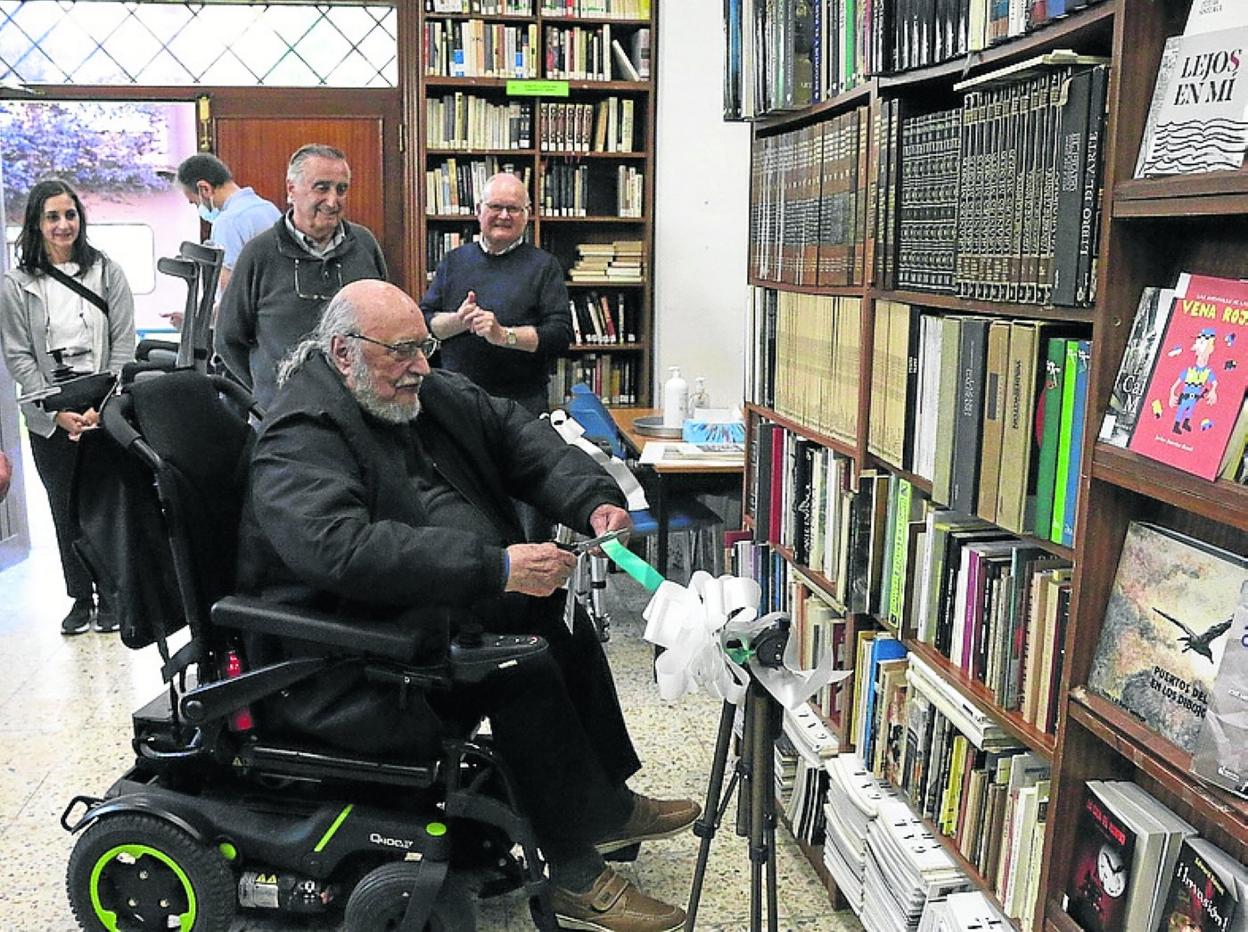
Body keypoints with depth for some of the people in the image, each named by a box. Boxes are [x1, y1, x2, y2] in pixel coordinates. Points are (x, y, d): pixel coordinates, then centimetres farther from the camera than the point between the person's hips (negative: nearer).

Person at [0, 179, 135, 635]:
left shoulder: (106, 272, 3)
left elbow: (124, 343, 0)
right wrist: (57, 411, -10)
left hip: (105, 412, -1)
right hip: (49, 420, 1)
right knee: (65, 511, 7)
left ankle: (109, 596, 16)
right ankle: (80, 597, 20)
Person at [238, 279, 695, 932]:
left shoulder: (425, 392, 8)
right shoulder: (300, 441, -19)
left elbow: (513, 433, 10)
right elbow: (347, 550, -35)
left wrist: (592, 500, -9)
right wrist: (494, 567, -39)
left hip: (437, 605, 10)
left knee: (561, 612, 2)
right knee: (521, 664, -23)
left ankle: (608, 802, 14)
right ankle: (577, 876, -11)